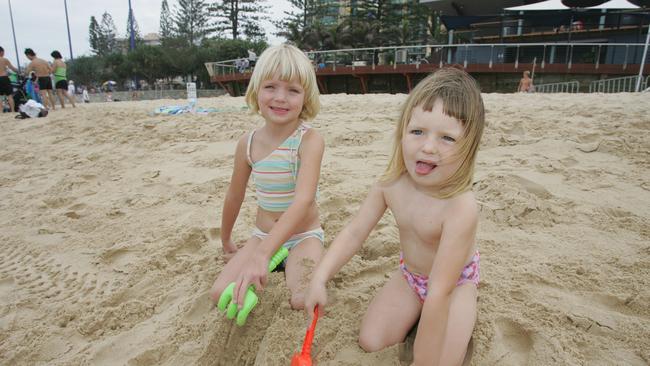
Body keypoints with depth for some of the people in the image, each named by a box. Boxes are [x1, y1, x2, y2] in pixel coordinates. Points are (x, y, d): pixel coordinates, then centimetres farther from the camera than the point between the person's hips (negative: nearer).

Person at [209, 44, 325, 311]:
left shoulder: (310, 140, -20)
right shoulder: (248, 143, -5)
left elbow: (304, 200, -34)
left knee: (302, 302, -24)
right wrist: (226, 242, 21)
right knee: (221, 295, -11)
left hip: (303, 235, -4)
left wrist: (262, 254, -43)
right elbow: (234, 196, 9)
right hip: (262, 236, 4)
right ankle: (274, 267, 13)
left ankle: (292, 268, 7)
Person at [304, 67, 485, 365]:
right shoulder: (391, 185, -21)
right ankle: (417, 315, 20)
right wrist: (319, 278, -26)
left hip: (455, 284, -3)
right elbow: (354, 233, -15)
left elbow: (440, 292, -37)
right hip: (409, 276, 4)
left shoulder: (461, 208, -38)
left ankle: (463, 319, 14)